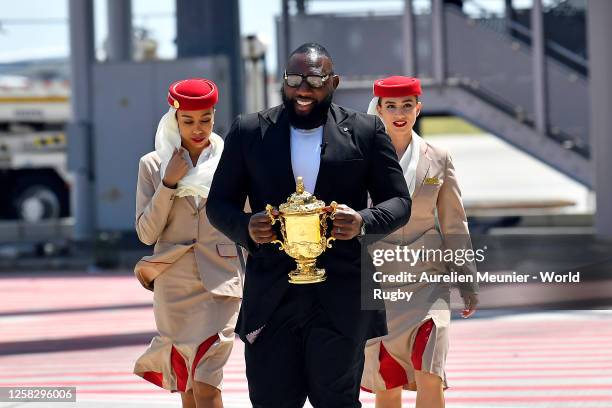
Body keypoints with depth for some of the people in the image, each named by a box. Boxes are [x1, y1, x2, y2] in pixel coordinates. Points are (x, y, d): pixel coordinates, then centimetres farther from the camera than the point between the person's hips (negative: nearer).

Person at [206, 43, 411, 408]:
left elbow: (399, 202, 8)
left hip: (342, 297, -1)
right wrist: (245, 228, -11)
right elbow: (219, 203, 12)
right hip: (271, 296, 1)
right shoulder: (249, 131, 9)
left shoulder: (366, 131, 6)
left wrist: (364, 222, -14)